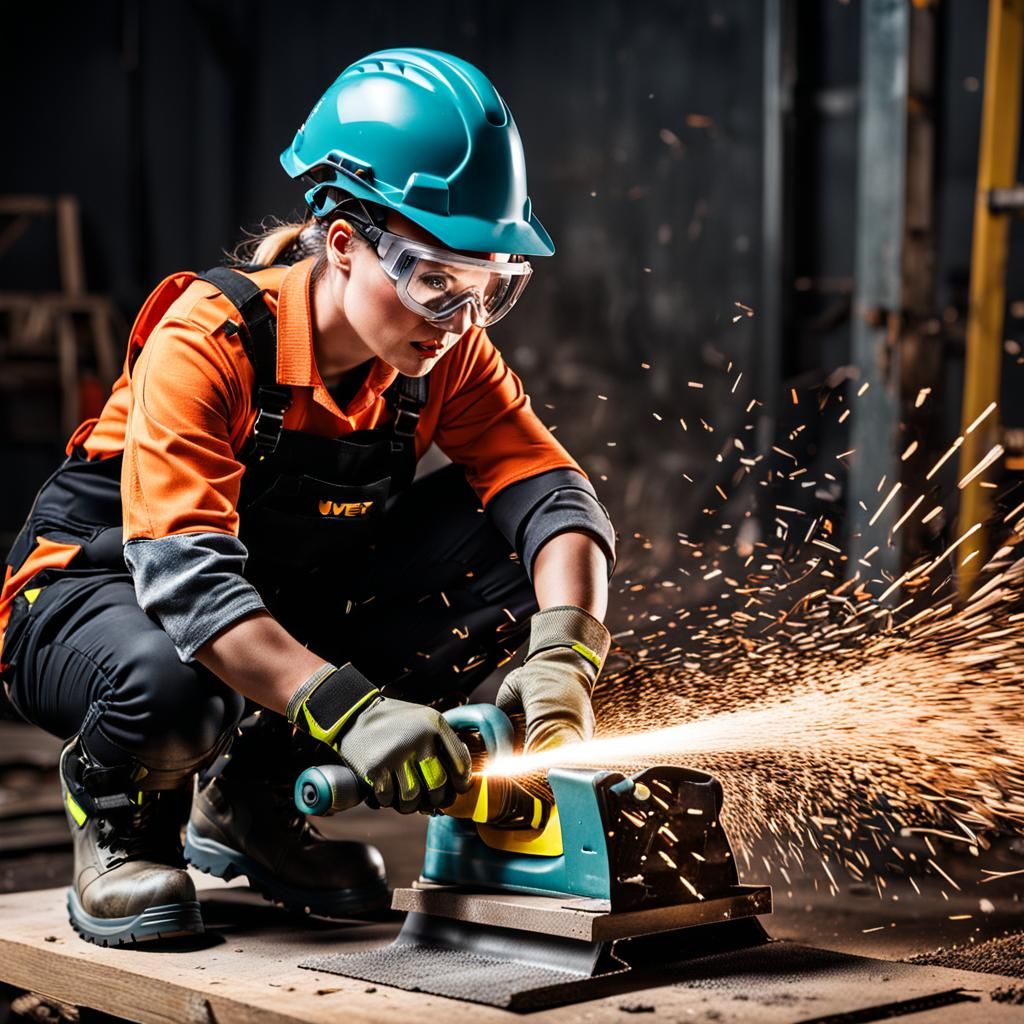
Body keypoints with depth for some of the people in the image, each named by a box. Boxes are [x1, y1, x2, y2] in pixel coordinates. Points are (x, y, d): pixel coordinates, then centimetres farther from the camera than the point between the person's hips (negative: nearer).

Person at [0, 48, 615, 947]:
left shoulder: (445, 353, -11)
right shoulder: (209, 340, -28)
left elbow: (552, 492, -18)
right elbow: (185, 574, -38)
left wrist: (561, 659, -38)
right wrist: (352, 708, -50)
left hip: (286, 608, 6)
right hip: (98, 591, -5)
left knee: (508, 549, -17)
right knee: (172, 685, -42)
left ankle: (258, 799, -2)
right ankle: (119, 817, -1)